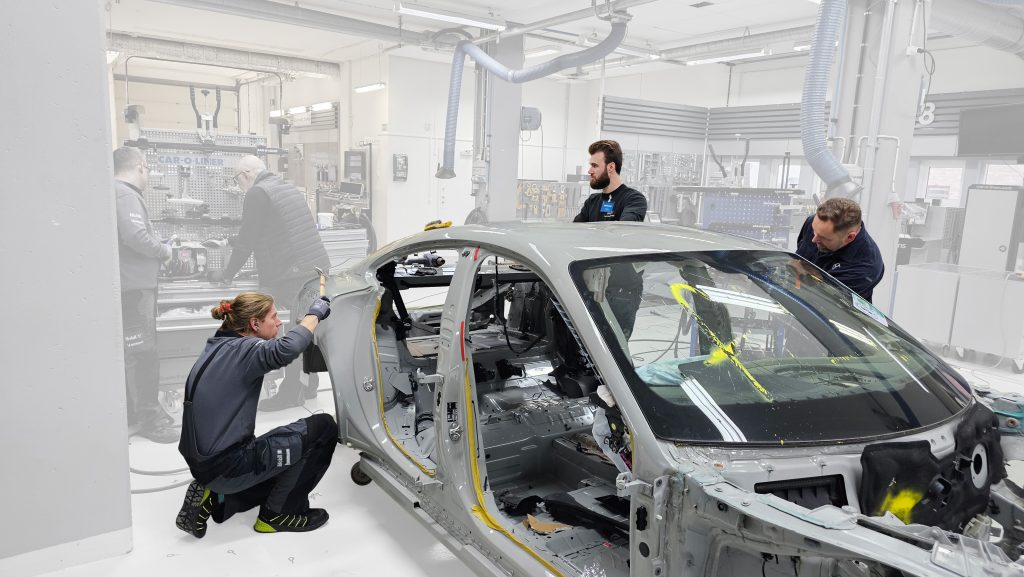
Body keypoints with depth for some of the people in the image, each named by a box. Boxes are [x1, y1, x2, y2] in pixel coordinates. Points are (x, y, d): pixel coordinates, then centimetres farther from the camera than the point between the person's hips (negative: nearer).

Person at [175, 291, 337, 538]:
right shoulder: (241, 350, -17)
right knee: (323, 427, -6)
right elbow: (286, 350, -37)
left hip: (205, 462, 10)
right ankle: (277, 514, 5)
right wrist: (315, 313, -23)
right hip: (226, 466, -10)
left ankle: (214, 498, 12)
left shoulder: (218, 348, 10)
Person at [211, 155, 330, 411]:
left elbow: (247, 240, -5)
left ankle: (291, 393, 1)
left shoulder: (257, 193, -5)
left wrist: (227, 274, 7)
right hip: (318, 268, 9)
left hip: (295, 273, -9)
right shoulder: (288, 188, 22)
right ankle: (308, 387, 22)